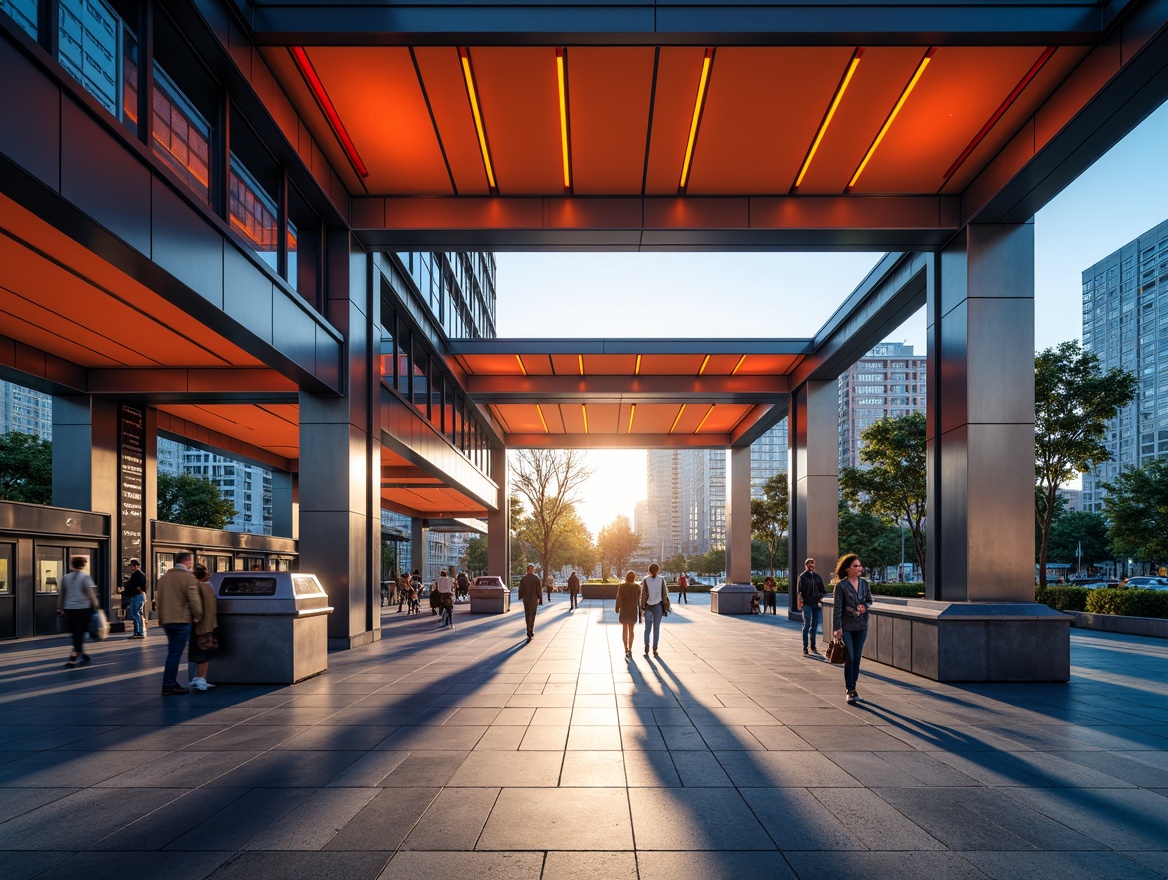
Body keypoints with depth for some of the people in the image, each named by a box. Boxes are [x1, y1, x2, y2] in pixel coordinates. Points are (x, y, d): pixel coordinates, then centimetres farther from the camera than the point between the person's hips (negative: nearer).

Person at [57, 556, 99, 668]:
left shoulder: (65, 578, 9)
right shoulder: (85, 577, -6)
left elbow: (61, 595, 14)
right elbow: (91, 594, -10)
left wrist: (60, 609, 22)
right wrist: (96, 606, -3)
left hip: (69, 609, 5)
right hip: (83, 608, -5)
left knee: (76, 634, 16)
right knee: (80, 634, 0)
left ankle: (82, 654, 25)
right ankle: (73, 658, -6)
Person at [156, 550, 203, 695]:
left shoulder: (164, 577, 14)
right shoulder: (188, 577, -12)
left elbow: (160, 599, 20)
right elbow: (194, 600, -14)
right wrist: (198, 617, -2)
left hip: (167, 620, 8)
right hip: (182, 621, -8)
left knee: (173, 652, 15)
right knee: (175, 654, -4)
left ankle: (172, 683, 19)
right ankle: (168, 686, -2)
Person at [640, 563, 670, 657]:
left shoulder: (645, 580, -4)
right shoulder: (661, 579, -3)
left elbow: (643, 595, -6)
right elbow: (664, 593, -3)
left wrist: (642, 607, 0)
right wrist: (666, 607, 4)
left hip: (649, 606, 0)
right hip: (658, 606, 0)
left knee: (647, 628, 11)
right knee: (657, 628, 5)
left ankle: (647, 647, -3)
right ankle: (655, 650, 4)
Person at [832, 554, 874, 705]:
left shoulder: (864, 583, 5)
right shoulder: (841, 586, -9)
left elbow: (869, 600, 16)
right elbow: (837, 608, -10)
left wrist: (865, 607, -7)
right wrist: (837, 627, -13)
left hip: (861, 626, 5)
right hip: (846, 626, -5)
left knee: (857, 658, 9)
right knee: (849, 658, -8)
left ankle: (851, 687, 20)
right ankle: (850, 690, -1)